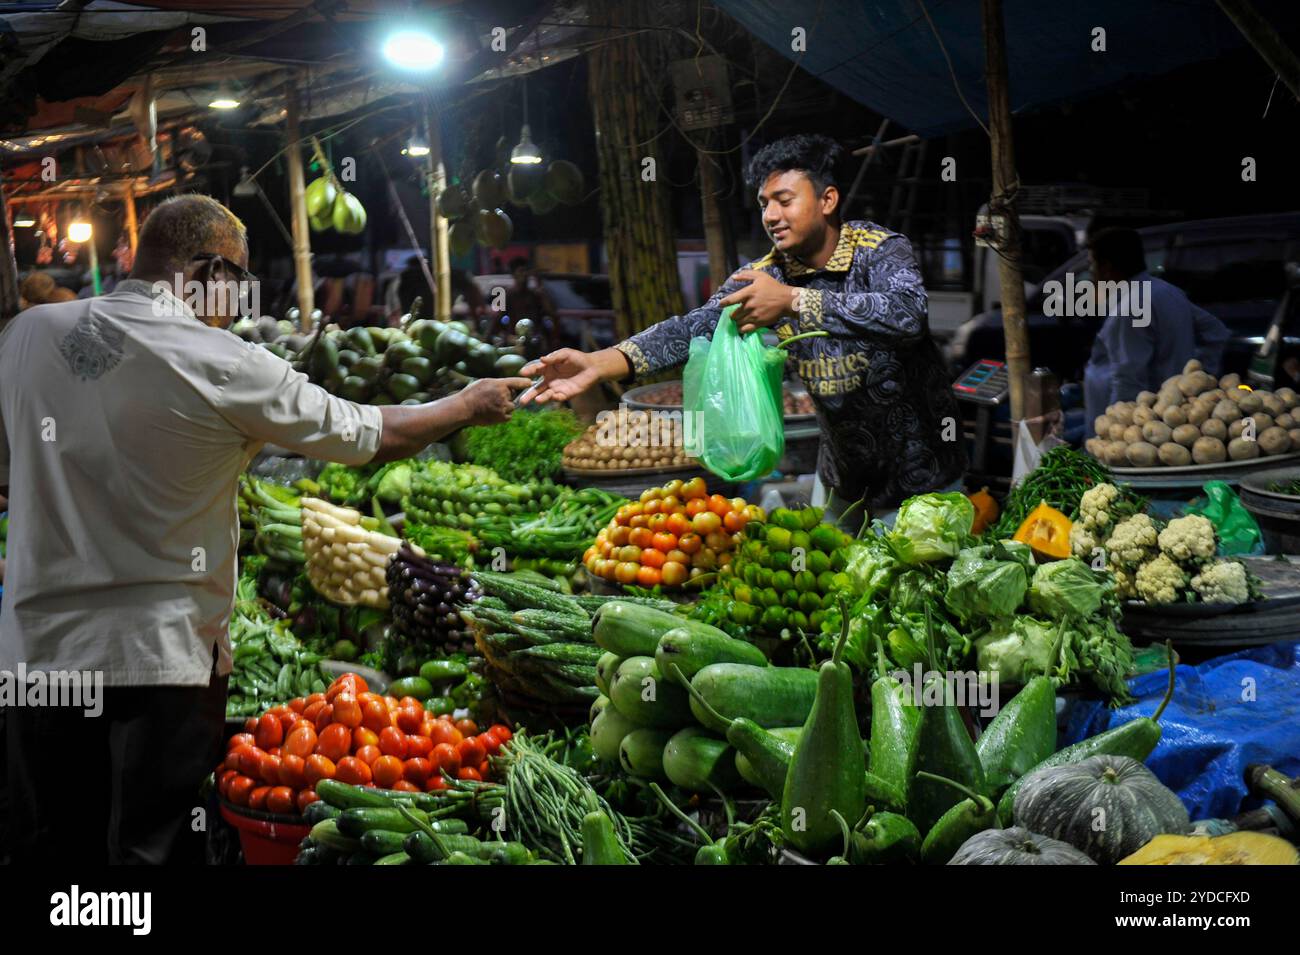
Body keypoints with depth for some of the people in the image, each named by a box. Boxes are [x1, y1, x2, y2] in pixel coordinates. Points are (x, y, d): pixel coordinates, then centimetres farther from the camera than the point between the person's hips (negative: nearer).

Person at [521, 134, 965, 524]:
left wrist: (793, 301, -42)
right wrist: (599, 364, -32)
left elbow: (908, 314, -37)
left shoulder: (881, 249, -17)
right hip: (846, 473, 5)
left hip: (922, 467, -5)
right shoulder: (765, 276, -3)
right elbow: (694, 327, -15)